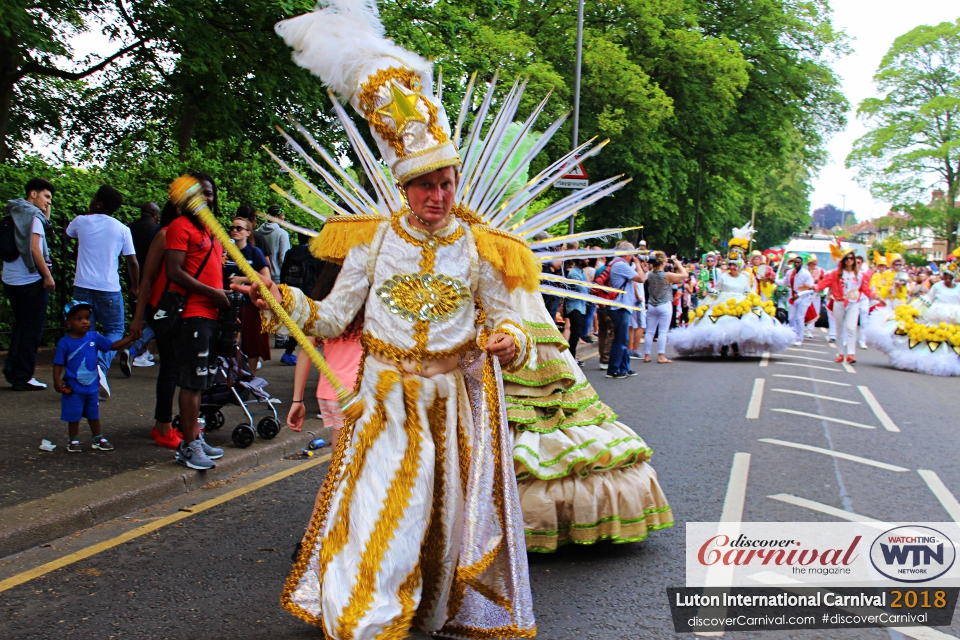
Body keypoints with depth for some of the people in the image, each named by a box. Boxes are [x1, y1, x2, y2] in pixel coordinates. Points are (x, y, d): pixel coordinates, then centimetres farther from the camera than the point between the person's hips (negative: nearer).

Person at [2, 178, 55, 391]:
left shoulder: (15, 215, 15)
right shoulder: (33, 215, -11)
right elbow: (34, 248, -19)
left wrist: (46, 213, 14)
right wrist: (48, 276, -15)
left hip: (10, 279, 8)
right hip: (30, 280, -8)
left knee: (21, 324, 21)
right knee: (32, 329, 0)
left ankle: (12, 365, 14)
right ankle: (23, 377, 4)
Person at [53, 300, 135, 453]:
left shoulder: (94, 337, -1)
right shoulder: (65, 343, -12)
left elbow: (113, 346, 2)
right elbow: (58, 363, -9)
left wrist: (131, 338, -8)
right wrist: (57, 380, -20)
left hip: (92, 386, 4)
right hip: (73, 388, -4)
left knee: (94, 414, 16)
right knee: (74, 415, 8)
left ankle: (98, 439, 27)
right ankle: (74, 440, 23)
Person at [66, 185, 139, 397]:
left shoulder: (81, 221, 3)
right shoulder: (121, 229, 0)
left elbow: (67, 234, 26)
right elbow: (132, 261, -1)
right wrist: (135, 287, 12)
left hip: (82, 286, 1)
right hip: (109, 288, -1)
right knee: (114, 331, 9)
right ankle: (101, 366, -17)